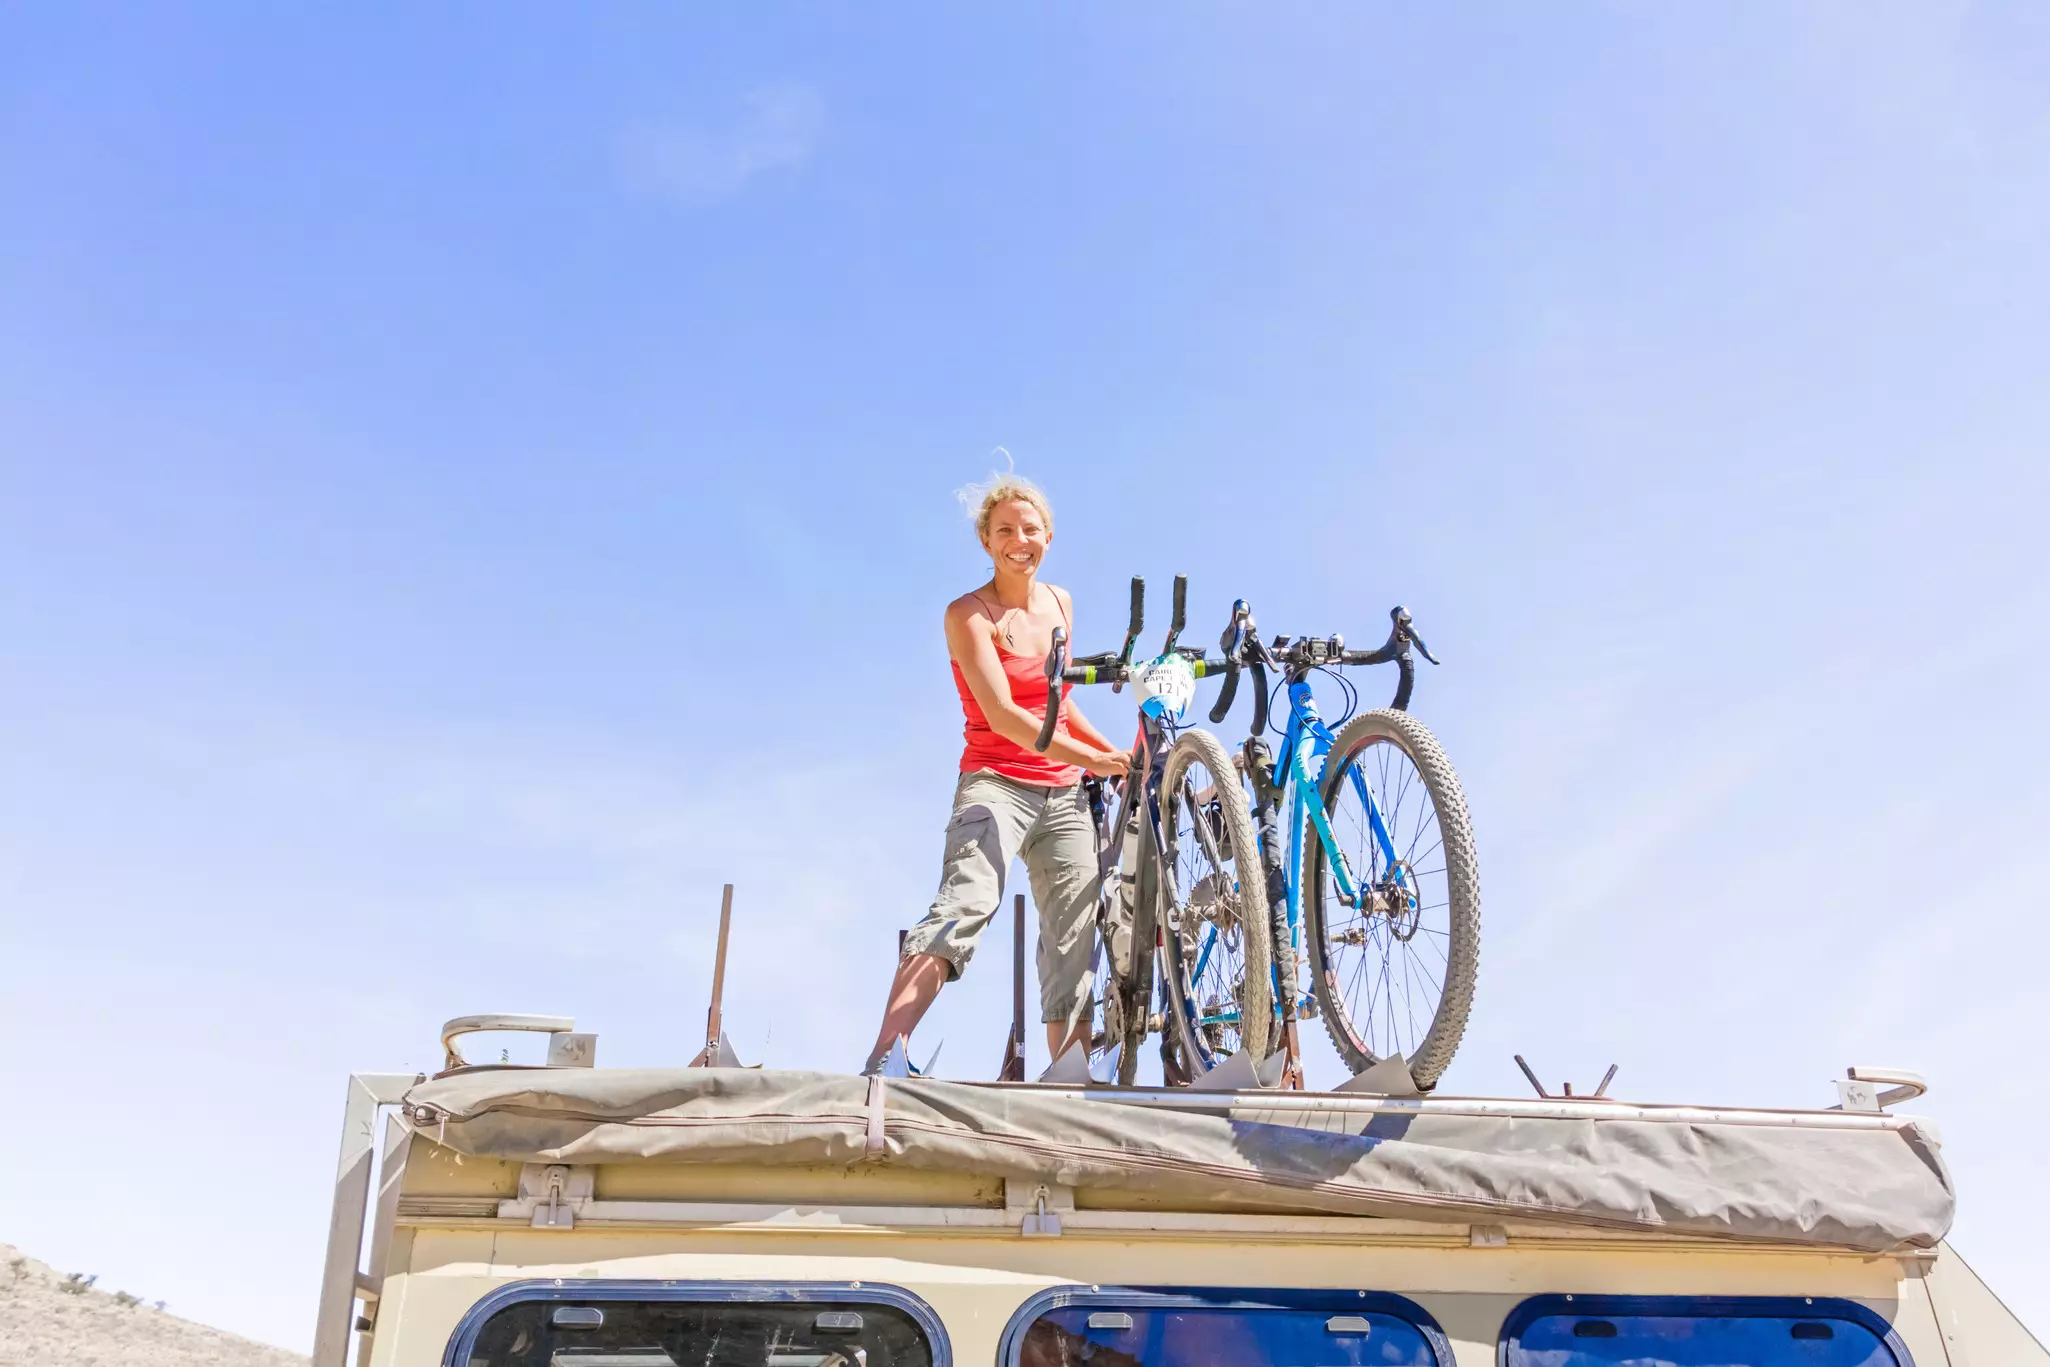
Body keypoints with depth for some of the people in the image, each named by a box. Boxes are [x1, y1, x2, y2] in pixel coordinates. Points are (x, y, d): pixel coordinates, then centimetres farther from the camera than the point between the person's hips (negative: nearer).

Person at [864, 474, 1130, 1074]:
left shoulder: (1060, 604, 13)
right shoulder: (968, 614, -7)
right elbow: (1003, 715, -19)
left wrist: (1115, 754, 18)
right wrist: (1089, 757, -23)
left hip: (1063, 793, 7)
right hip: (995, 783, -7)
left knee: (1074, 946, 4)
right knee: (964, 906, -30)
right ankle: (883, 1062, -41)